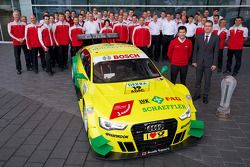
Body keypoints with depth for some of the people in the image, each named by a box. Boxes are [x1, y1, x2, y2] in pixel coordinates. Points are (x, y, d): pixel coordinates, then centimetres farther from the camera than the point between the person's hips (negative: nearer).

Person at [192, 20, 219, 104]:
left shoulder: (216, 38, -4)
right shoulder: (199, 36, 1)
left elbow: (216, 52, -4)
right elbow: (195, 49, 3)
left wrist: (214, 64, -7)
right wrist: (194, 61, -1)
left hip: (209, 63, -2)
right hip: (199, 62, 2)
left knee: (207, 80, 7)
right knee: (198, 79, 12)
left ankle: (205, 96, 21)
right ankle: (197, 94, 27)